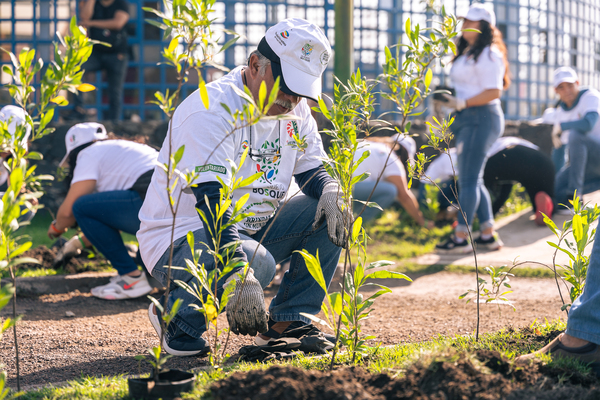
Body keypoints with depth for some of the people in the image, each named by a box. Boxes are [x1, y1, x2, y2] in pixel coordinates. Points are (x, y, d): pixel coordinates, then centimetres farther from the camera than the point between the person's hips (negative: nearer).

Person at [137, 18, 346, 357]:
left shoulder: (295, 109, 2)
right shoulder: (212, 109, -24)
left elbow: (313, 170, 9)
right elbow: (210, 201, -34)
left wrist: (331, 190, -19)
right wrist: (240, 277, -46)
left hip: (250, 233, 8)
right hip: (179, 239, -8)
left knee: (330, 213, -8)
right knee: (258, 262, -36)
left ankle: (288, 322, -2)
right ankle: (177, 318, -9)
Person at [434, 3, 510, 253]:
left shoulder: (488, 54, -11)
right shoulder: (467, 53, 19)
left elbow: (493, 92, -19)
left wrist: (462, 103, -19)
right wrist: (450, 100, 11)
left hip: (481, 118, -10)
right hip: (466, 120, 10)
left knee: (469, 179, -9)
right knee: (473, 179, 11)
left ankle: (461, 238, -8)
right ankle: (489, 235, 15)